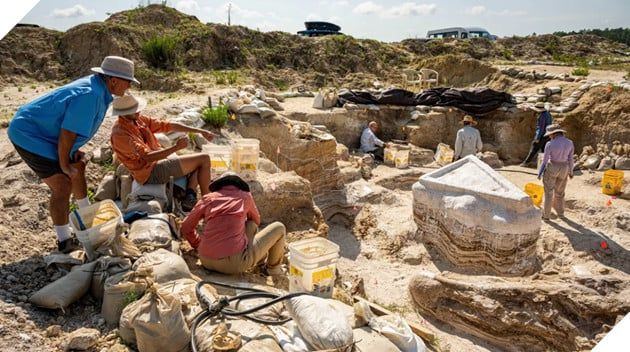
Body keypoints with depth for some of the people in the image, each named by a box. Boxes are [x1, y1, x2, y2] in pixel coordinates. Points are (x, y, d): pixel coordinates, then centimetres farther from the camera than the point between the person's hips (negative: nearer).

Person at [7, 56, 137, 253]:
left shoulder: (97, 87, 0)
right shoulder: (89, 96, -30)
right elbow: (67, 133, -27)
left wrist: (75, 151, 10)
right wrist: (64, 164, -15)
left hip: (43, 132, 11)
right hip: (30, 136, -11)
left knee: (78, 167, 22)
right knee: (63, 186, -12)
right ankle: (64, 242, 0)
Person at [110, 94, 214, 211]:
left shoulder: (139, 119, 6)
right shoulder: (120, 133, -20)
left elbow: (169, 126, 5)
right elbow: (147, 157, -27)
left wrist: (200, 131, 1)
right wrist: (175, 147, -31)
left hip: (158, 162, 10)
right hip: (151, 173, -10)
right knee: (204, 159, -10)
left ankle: (189, 198, -2)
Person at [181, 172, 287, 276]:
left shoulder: (208, 198, 13)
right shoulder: (245, 196, 10)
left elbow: (186, 227, 18)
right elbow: (256, 220, 30)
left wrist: (198, 245, 35)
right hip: (235, 262, -5)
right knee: (279, 228, 17)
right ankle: (274, 267, 34)